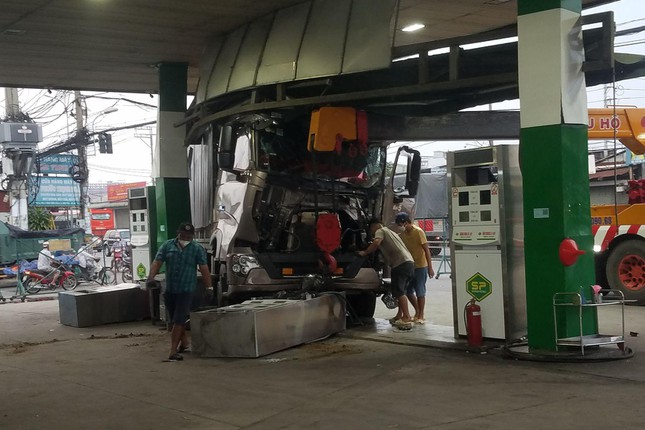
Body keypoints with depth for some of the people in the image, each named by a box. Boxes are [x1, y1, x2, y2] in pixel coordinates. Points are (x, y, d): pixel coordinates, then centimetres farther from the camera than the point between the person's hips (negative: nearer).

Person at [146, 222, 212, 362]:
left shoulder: (197, 249, -2)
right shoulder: (167, 245, 4)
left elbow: (204, 269, -5)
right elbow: (157, 262, 0)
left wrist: (208, 287, -9)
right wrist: (151, 277, -16)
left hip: (186, 290, -4)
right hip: (169, 289, 4)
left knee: (179, 320, -9)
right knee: (175, 320, 16)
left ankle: (173, 351, -8)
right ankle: (184, 344, 33)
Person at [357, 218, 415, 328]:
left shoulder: (380, 231, 4)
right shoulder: (389, 232, 32)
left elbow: (376, 243, -16)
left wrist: (364, 252, -5)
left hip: (401, 263, -10)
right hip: (409, 262, 10)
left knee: (398, 290, -10)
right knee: (399, 291, 16)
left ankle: (407, 318, -15)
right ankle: (400, 316, 19)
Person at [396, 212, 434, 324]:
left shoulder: (418, 232, -14)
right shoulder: (402, 234, 5)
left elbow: (426, 250, -15)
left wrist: (430, 268, -17)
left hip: (420, 266, -7)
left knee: (420, 292, -1)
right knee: (408, 291, 8)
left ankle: (421, 316, 9)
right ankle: (418, 311, 25)